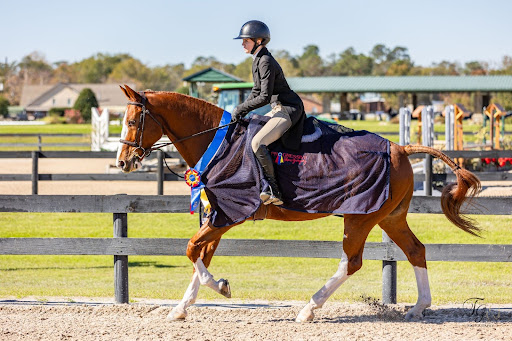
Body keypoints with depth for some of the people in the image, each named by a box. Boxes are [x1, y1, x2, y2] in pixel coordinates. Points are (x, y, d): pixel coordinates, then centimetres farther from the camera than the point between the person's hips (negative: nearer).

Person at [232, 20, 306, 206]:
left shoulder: (266, 62, -19)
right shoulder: (258, 60, 13)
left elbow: (265, 97, -23)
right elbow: (256, 91, 22)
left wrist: (241, 109, -15)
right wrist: (241, 110, 11)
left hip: (289, 110, -11)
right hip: (280, 109, 11)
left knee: (257, 143, -25)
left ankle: (273, 190, -22)